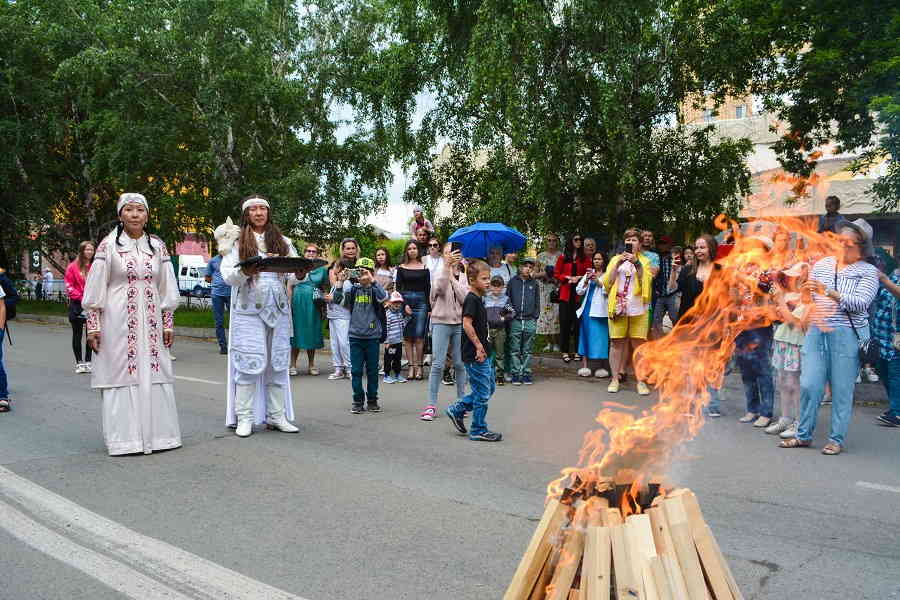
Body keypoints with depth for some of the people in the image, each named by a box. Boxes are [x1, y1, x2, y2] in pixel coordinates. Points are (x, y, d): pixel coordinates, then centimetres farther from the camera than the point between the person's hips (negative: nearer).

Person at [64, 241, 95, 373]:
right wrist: (81, 297, -12)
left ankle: (88, 362, 14)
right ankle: (79, 362, 12)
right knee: (77, 334, 5)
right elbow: (69, 286, -3)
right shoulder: (73, 267, -1)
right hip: (77, 305, -2)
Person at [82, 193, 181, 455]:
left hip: (150, 322, 3)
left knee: (154, 374, 3)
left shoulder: (158, 246, 8)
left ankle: (157, 433, 12)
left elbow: (167, 288, 11)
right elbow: (94, 288, -1)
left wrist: (168, 324, 8)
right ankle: (124, 438, 7)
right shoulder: (108, 246, 0)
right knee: (121, 374, -1)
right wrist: (93, 325, -5)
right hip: (118, 321, -3)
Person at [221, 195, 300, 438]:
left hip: (278, 310, 3)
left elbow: (292, 274, 8)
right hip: (248, 310, -3)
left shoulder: (282, 242, 14)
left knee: (278, 362, 5)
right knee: (248, 362, -5)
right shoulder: (237, 241, 5)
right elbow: (228, 276, -4)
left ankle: (277, 416, 13)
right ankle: (244, 417, 3)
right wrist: (245, 271, -24)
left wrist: (300, 274, -14)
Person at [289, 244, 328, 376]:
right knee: (296, 333, 0)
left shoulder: (322, 269, 9)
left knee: (312, 334, 6)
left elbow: (324, 287, 16)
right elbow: (290, 287, 6)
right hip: (297, 305, -1)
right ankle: (293, 365, 8)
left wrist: (322, 296, -2)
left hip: (313, 307, 1)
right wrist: (289, 304, -2)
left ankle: (311, 365, 16)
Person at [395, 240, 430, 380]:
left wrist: (429, 308, 2)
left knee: (419, 335, -8)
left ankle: (419, 367, -3)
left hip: (421, 301, -1)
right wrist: (404, 305, -7)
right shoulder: (401, 268, 9)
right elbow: (398, 288, 5)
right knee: (407, 336, -1)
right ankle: (411, 366, 2)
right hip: (406, 300, 1)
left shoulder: (424, 268, 9)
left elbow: (428, 288, 8)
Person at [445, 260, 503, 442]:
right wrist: (478, 345, -21)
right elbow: (467, 324, -24)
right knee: (482, 393, -1)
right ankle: (479, 430, 11)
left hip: (484, 353, 10)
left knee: (488, 389, 17)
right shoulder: (471, 299, -15)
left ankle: (457, 410, 25)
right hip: (475, 354, -10)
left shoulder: (478, 299, 15)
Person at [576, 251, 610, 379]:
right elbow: (579, 291, 10)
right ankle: (584, 366, 5)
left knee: (600, 336, -4)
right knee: (586, 336, 3)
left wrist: (598, 281, -13)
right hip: (587, 309, 4)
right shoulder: (588, 274, 18)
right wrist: (586, 281, -4)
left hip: (600, 310, -4)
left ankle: (601, 367, 2)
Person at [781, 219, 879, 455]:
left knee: (842, 390, 1)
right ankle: (804, 435, 14)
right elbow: (808, 296, 21)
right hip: (816, 332, 4)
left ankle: (837, 439, 14)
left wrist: (829, 292, -23)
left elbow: (861, 303, -15)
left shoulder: (868, 271, 0)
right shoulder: (822, 264, 12)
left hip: (847, 335, -3)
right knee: (809, 385, 0)